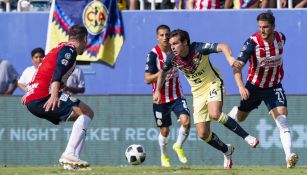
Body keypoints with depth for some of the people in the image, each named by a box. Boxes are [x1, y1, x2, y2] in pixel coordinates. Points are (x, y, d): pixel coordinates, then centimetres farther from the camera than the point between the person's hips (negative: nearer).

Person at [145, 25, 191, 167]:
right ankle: (164, 157, 34)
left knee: (185, 120, -20)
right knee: (164, 130, 7)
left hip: (176, 96, 2)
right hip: (161, 98, -2)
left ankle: (178, 147, 7)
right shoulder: (153, 55, -14)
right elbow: (147, 79, -17)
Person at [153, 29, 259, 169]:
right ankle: (227, 150, 27)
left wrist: (229, 57, -56)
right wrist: (158, 91, 10)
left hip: (212, 84, -5)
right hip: (198, 93, 5)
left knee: (214, 114, -35)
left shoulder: (199, 49, -24)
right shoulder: (172, 58, -10)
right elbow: (163, 72, 12)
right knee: (203, 135, -1)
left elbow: (222, 47, -36)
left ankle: (246, 136, -21)